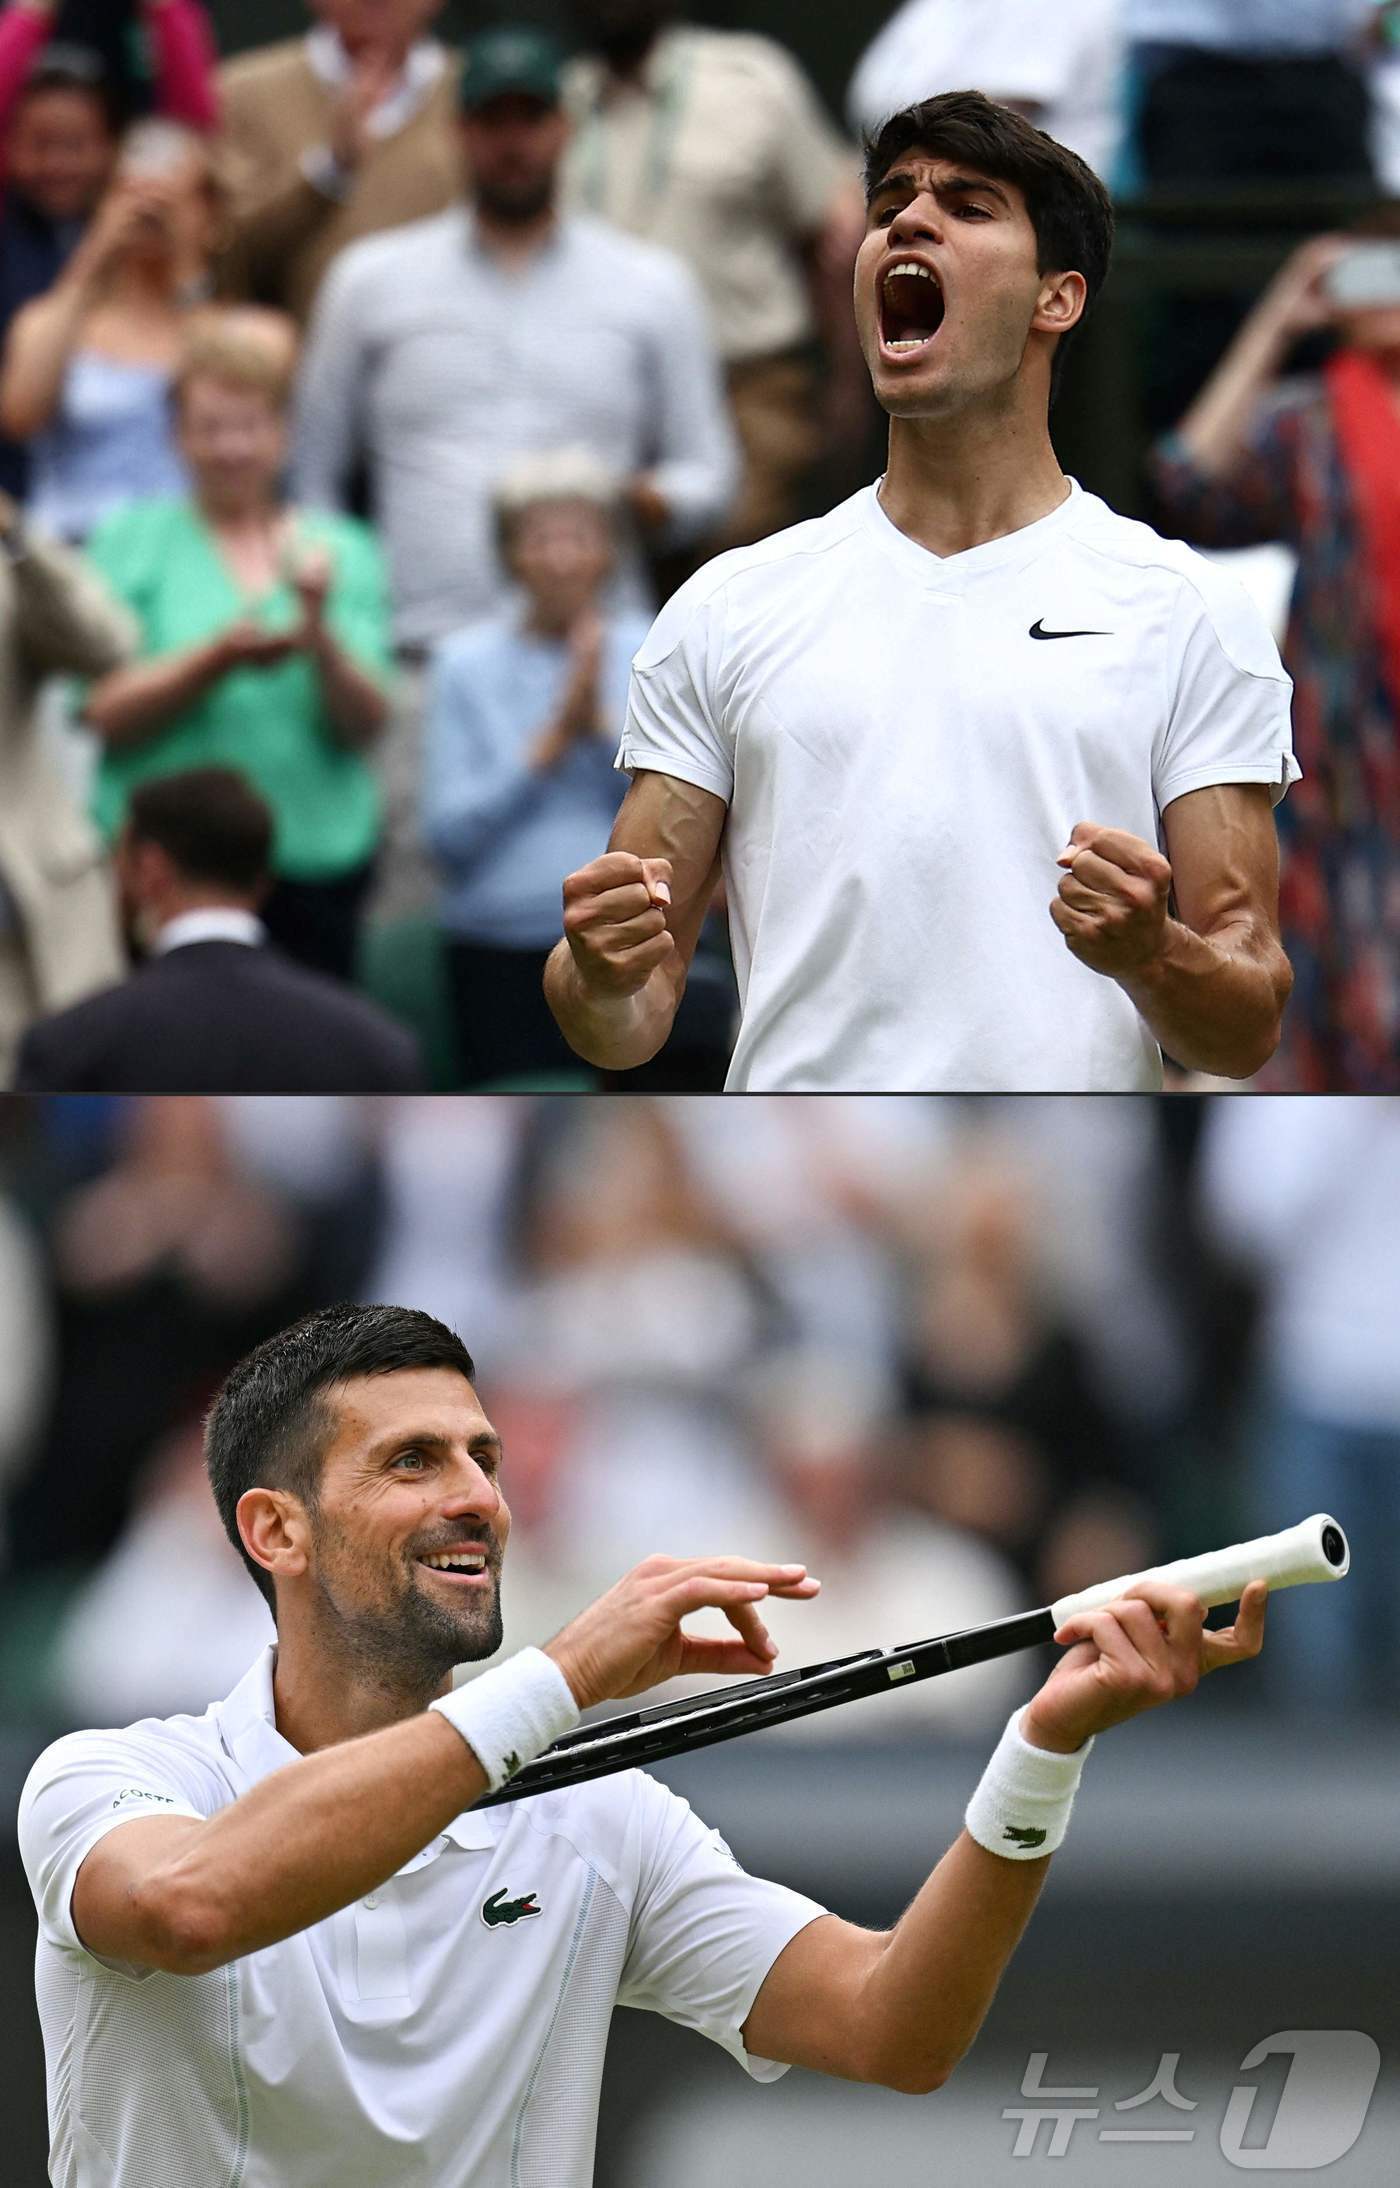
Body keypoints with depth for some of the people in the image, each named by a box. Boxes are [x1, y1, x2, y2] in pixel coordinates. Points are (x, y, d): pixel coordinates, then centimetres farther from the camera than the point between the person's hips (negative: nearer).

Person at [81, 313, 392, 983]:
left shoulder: (342, 551, 11)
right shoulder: (132, 539, 7)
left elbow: (366, 725, 2)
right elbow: (106, 713, -3)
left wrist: (318, 631, -15)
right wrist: (217, 658, -16)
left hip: (315, 856, 2)